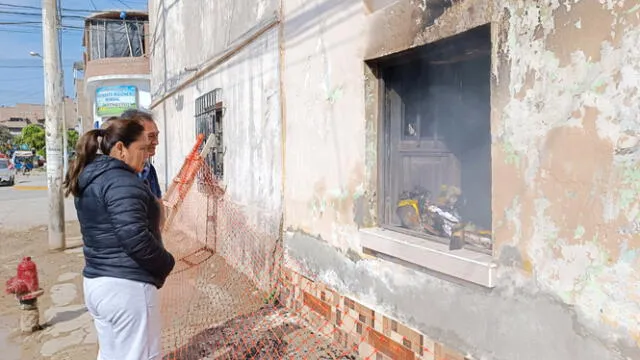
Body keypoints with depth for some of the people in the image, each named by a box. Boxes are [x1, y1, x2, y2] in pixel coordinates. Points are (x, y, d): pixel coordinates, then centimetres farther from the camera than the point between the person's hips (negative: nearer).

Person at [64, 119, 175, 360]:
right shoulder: (121, 181, -18)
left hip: (96, 283, 10)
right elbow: (135, 238, -27)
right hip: (126, 286, -10)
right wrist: (166, 264, -11)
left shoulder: (89, 179, 12)